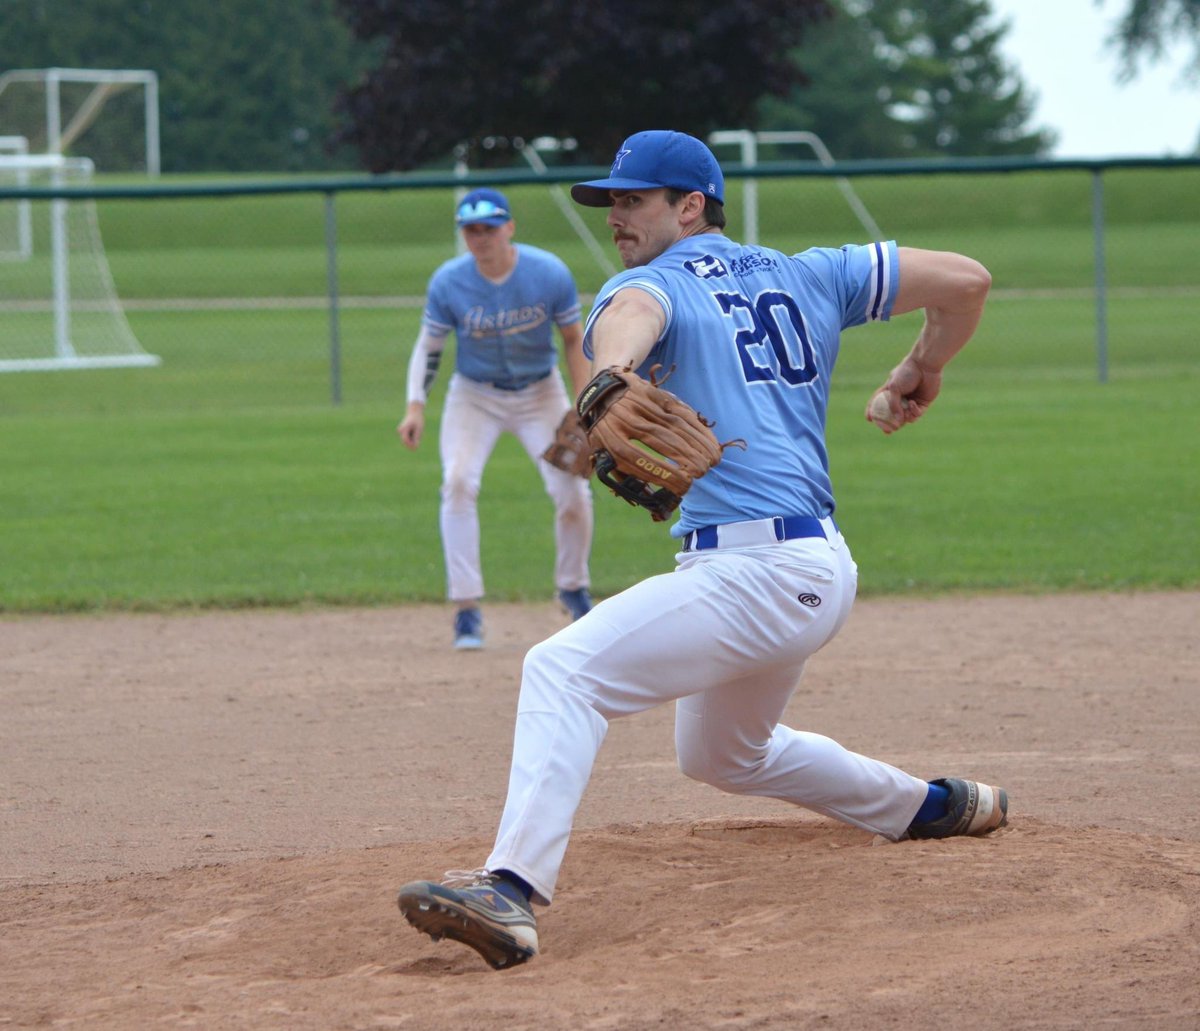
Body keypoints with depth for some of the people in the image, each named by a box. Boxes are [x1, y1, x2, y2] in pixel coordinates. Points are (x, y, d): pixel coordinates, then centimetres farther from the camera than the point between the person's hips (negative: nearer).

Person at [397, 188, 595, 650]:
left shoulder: (550, 274, -19)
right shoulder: (448, 282, -18)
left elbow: (574, 339, -6)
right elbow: (428, 347, -7)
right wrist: (416, 407, -20)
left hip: (540, 393, 0)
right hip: (474, 395, 0)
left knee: (573, 490, -8)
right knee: (458, 482, -22)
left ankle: (573, 589, 21)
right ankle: (467, 609, -17)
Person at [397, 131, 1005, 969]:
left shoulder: (658, 282, 0)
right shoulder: (808, 277, 18)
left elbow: (633, 312, -28)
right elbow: (965, 280, 15)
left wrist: (613, 376, -50)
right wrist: (922, 372, 32)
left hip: (754, 570, -9)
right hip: (823, 576, 9)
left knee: (564, 670, -19)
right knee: (722, 756, 31)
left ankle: (513, 890, -36)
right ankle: (928, 807, 42)